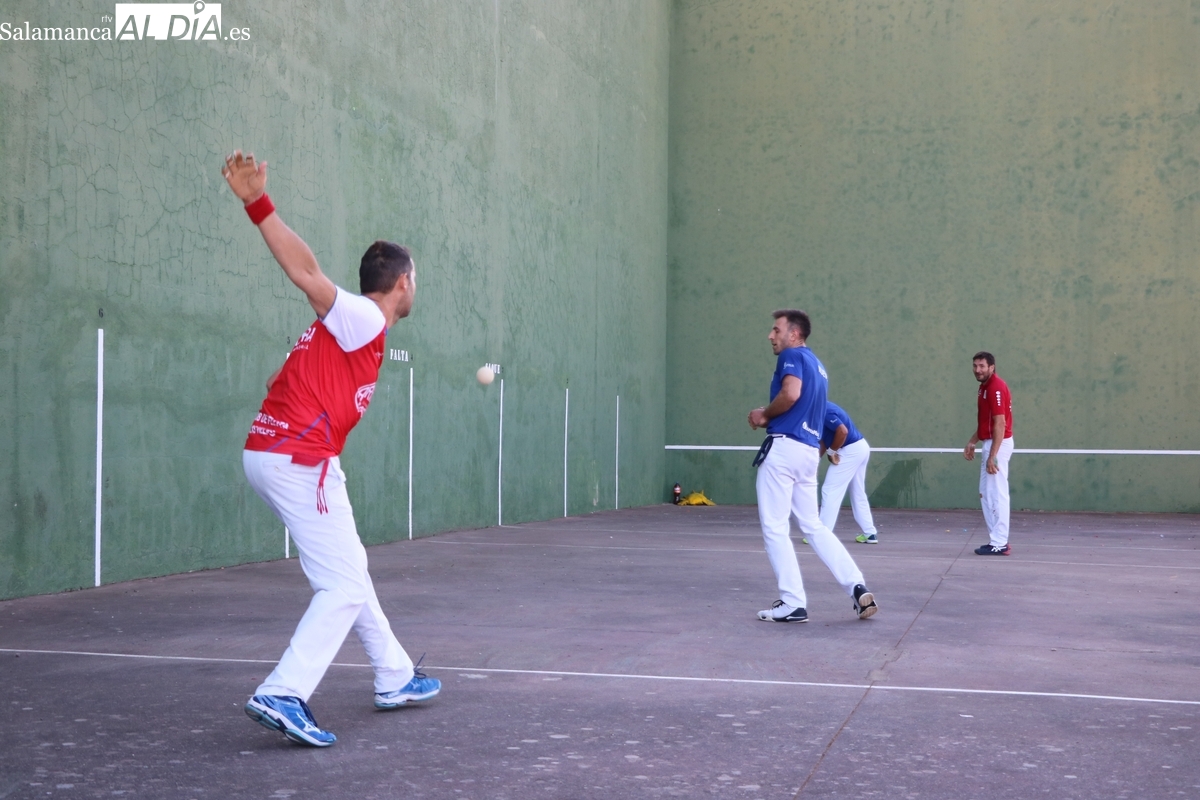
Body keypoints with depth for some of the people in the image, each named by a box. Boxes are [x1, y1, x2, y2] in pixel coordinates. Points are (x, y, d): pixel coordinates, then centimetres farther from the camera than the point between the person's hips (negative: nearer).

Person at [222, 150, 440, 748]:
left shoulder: (349, 325, 19)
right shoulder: (364, 319, -10)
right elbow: (307, 274, -22)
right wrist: (259, 206, -29)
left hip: (269, 453, 10)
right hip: (300, 461, -10)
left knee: (350, 572, 20)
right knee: (344, 589, -7)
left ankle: (395, 678, 33)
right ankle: (283, 696, -14)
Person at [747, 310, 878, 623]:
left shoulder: (792, 355, -5)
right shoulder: (817, 366, 21)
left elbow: (791, 394, -24)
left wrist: (764, 413, -8)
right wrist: (769, 419, 12)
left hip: (784, 447, -9)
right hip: (809, 451, 9)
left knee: (775, 528, -1)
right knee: (814, 527, 14)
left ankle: (793, 603, 0)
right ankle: (858, 588, 5)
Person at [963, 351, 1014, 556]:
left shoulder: (996, 388, -18)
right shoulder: (984, 386, 13)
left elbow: (1000, 424, -22)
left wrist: (992, 456, -25)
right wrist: (972, 442, 16)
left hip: (998, 444, -10)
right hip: (991, 443, 10)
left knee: (996, 495, -6)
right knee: (986, 493, 14)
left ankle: (999, 544, -2)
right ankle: (997, 539, 20)